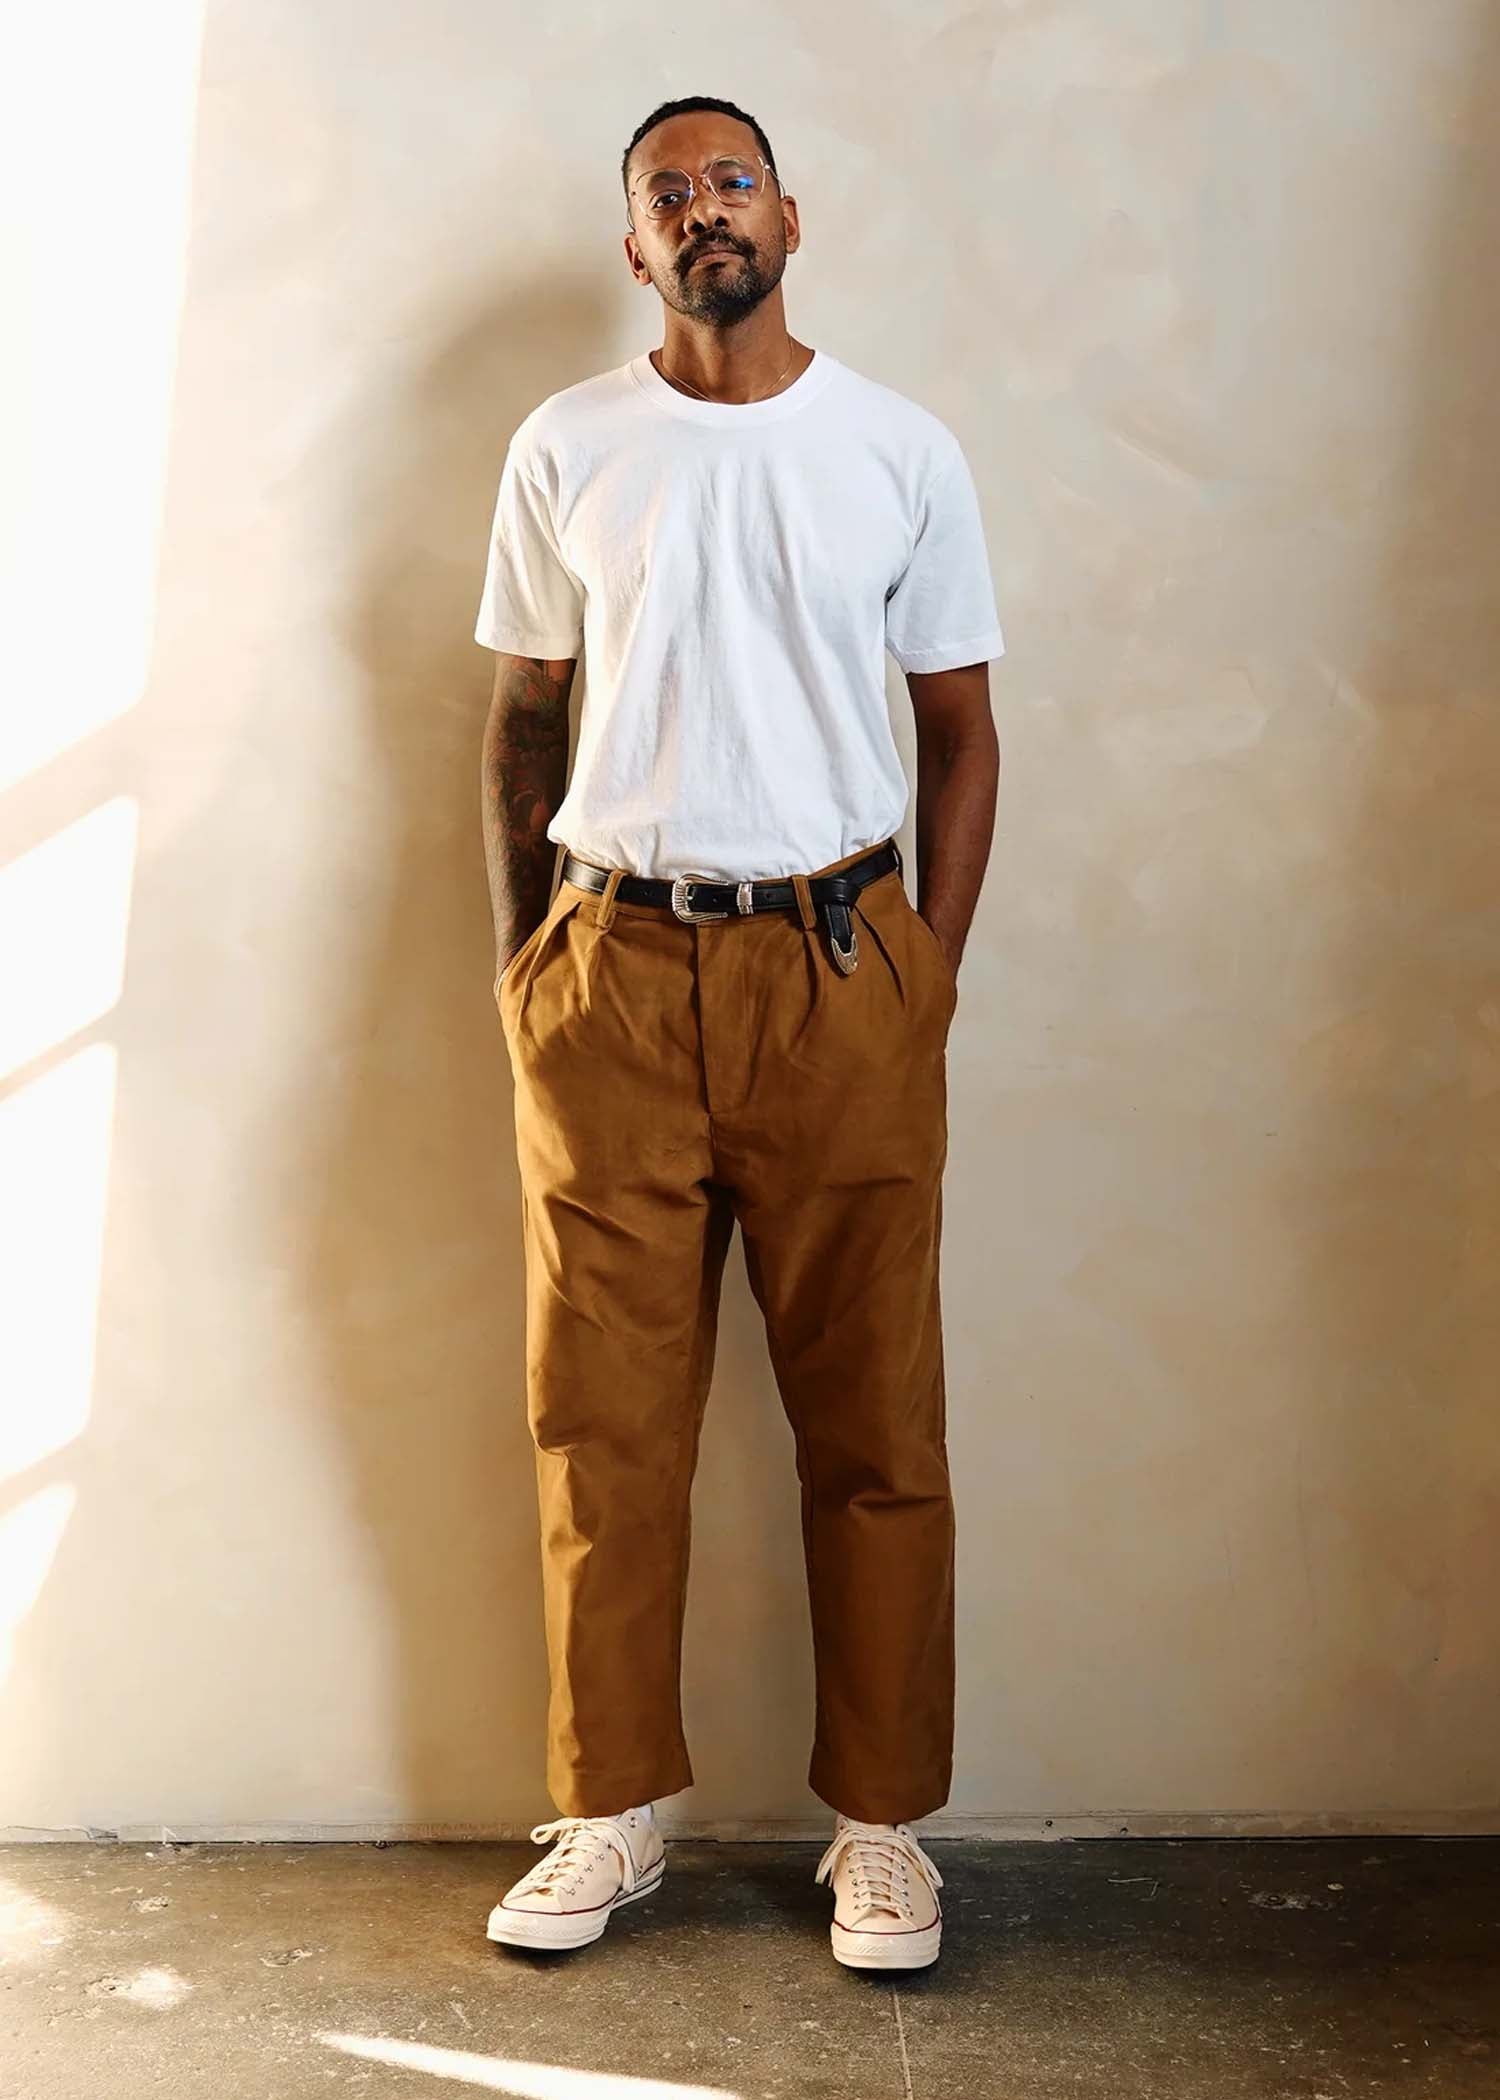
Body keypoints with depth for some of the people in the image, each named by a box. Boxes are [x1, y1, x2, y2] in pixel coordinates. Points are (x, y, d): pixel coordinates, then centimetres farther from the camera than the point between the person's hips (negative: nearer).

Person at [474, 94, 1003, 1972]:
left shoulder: (902, 453, 7)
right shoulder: (564, 451, 9)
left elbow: (960, 726, 9)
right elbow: (523, 718, 13)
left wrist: (932, 973, 0)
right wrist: (520, 960, 5)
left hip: (839, 964, 0)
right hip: (614, 970, 1)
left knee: (874, 1419, 2)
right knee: (604, 1417, 4)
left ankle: (881, 1823, 17)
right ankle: (611, 1817, 19)